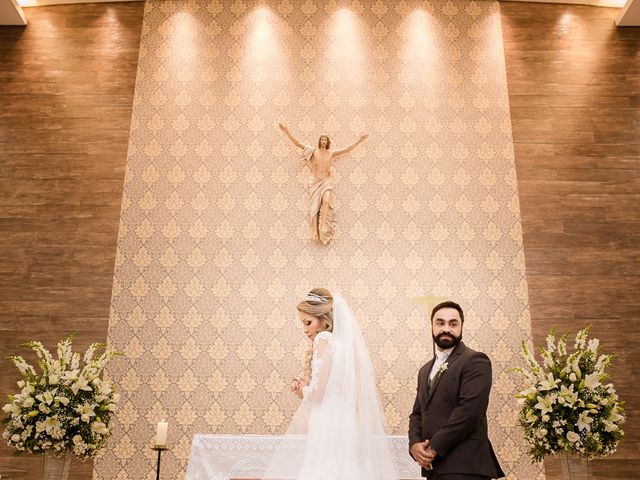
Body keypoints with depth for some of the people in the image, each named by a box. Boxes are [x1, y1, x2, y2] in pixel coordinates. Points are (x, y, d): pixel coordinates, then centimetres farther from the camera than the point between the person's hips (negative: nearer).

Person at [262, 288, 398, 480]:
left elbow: (316, 393, -15)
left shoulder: (325, 339, -9)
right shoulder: (347, 343, 13)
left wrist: (302, 387, 5)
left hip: (329, 432, -8)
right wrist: (305, 387, 13)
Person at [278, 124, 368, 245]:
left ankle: (323, 225, -30)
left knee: (326, 200, -27)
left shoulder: (331, 153, 7)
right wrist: (287, 131, -7)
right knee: (314, 205, -9)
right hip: (314, 181, 0)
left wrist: (359, 140, 10)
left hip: (326, 181, 0)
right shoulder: (313, 151, 3)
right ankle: (315, 231, -17)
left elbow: (347, 149, 12)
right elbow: (297, 143, -1)